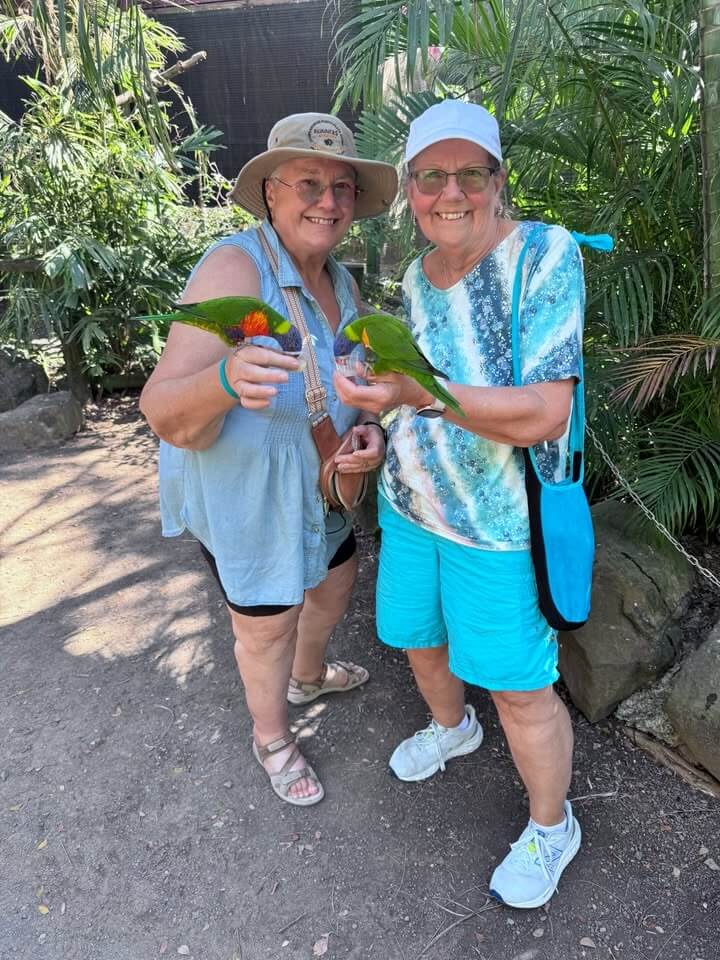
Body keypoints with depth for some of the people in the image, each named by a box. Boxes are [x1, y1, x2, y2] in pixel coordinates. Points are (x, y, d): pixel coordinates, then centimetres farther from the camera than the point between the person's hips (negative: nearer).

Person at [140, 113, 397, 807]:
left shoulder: (341, 283, -1)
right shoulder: (235, 268, -26)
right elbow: (166, 416, -32)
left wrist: (370, 431, -11)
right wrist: (226, 379, -53)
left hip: (316, 484, 8)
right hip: (240, 492, -8)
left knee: (335, 582, 27)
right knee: (267, 625, 11)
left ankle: (308, 676, 60)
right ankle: (271, 738, 43)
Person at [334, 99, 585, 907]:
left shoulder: (545, 255, -17)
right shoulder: (417, 275, 4)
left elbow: (544, 414, -26)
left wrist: (418, 392, -36)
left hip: (497, 520, -6)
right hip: (411, 504, 7)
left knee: (519, 688, 6)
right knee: (417, 636, 23)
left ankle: (552, 827, 35)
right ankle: (452, 727, 56)